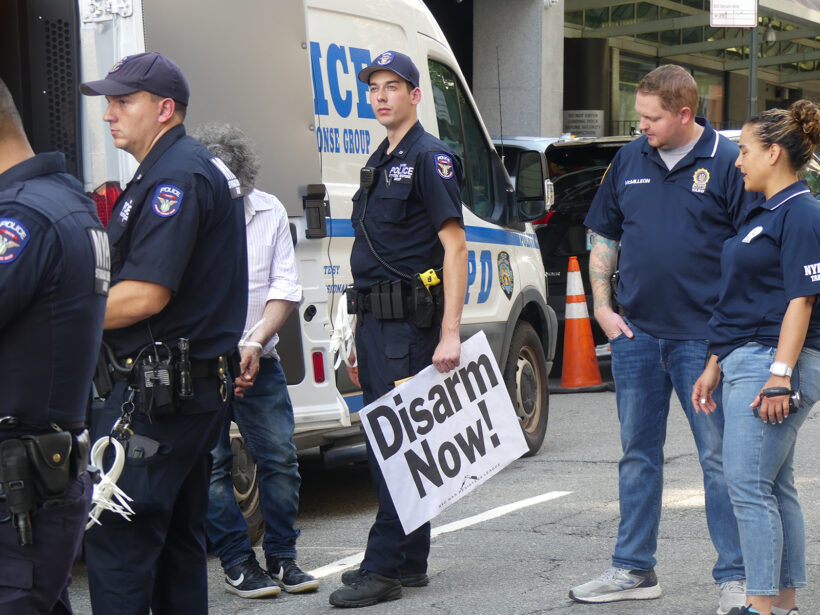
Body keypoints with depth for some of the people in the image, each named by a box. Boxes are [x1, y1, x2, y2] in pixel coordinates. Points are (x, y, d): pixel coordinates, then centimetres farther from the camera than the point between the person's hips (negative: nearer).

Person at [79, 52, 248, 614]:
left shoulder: (176, 176, -14)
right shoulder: (198, 167, 19)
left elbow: (145, 296, -21)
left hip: (156, 394, -11)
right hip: (197, 386, 11)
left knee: (117, 539, -9)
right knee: (178, 538, 15)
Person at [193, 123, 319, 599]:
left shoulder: (270, 212, 1)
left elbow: (285, 289, 2)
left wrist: (255, 343, -13)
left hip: (258, 362, 3)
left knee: (281, 456, 2)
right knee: (211, 463, -3)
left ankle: (282, 558, 14)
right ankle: (237, 563, 7)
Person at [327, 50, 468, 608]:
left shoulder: (430, 158, -8)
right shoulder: (378, 163, 19)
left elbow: (454, 246, -15)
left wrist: (450, 333, -22)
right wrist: (361, 322, 18)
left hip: (409, 322, -9)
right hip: (373, 321, 9)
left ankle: (384, 568, -9)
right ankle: (409, 561, 19)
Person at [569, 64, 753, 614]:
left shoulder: (726, 163, -6)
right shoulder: (629, 161, 8)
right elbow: (604, 238, 17)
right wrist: (602, 306, 7)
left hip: (703, 336, -5)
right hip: (636, 332, 5)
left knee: (720, 458, -1)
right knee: (638, 454, 12)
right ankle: (634, 570, 22)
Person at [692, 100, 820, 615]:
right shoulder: (764, 214, 19)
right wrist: (715, 366, 23)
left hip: (773, 361, -10)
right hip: (745, 362, 10)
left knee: (749, 484, -11)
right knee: (775, 486, 10)